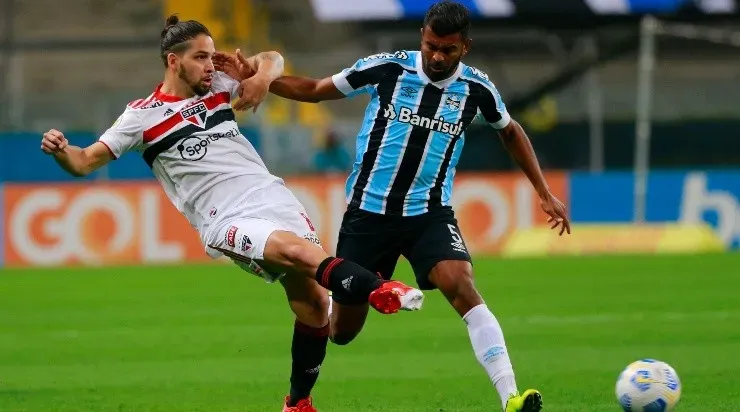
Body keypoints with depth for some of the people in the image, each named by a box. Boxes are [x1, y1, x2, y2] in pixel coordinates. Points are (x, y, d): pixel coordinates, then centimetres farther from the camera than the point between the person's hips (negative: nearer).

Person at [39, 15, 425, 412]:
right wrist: (59, 150, -23)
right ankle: (379, 291, -39)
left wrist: (263, 75, 1)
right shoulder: (143, 116, 1)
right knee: (297, 250, -35)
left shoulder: (217, 86, 13)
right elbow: (85, 162, -1)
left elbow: (273, 60, 24)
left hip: (274, 198, 5)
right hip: (228, 223, -5)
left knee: (313, 303, 0)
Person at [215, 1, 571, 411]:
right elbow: (312, 90, 2)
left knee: (461, 286, -29)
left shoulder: (477, 89, -4)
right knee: (341, 332, 7)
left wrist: (544, 192, 15)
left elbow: (510, 131, 17)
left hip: (429, 213, 0)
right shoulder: (387, 68, -9)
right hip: (368, 211, 0)